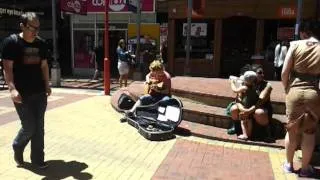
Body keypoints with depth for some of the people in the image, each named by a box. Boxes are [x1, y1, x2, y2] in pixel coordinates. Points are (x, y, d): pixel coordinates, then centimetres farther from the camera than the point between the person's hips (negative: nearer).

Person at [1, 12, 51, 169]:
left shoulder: (41, 43, 7)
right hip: (22, 94, -5)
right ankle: (17, 148, 30)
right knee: (29, 126, -1)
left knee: (39, 127, 7)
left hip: (40, 92, 5)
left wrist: (47, 85, 10)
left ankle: (37, 159, 20)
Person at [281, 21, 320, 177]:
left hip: (294, 91, 0)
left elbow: (284, 72, -5)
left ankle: (289, 164, 27)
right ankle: (305, 168, 24)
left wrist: (287, 89, 8)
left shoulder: (295, 45, -3)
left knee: (292, 129, 13)